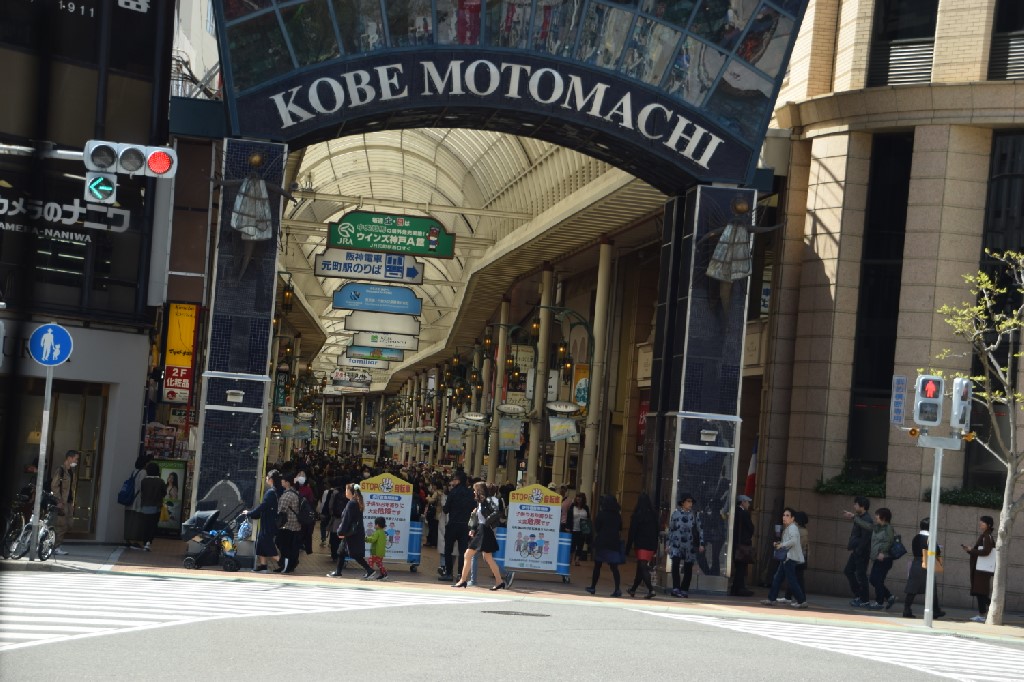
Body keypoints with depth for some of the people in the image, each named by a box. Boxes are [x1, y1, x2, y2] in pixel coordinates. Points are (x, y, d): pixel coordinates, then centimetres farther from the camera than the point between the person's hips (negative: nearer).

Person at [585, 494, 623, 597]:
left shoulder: (602, 514, -8)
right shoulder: (618, 516, 2)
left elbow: (596, 528, -4)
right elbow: (620, 528, 12)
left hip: (602, 542, -2)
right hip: (614, 543, 2)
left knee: (597, 566, 11)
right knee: (614, 567, -1)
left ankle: (593, 587, 18)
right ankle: (617, 589, -13)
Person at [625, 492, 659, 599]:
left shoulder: (637, 515, -9)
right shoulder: (653, 515, 5)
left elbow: (632, 532, -8)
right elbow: (656, 531, 9)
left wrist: (628, 548, -4)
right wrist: (655, 548, 16)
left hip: (641, 545, -6)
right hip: (651, 546, 6)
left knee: (643, 568, -8)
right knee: (641, 569, 17)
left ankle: (651, 590, -24)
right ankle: (633, 589, 29)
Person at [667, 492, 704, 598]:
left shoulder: (694, 515, 5)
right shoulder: (675, 514, 4)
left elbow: (700, 529, 6)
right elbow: (670, 530, 10)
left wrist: (701, 544, 0)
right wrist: (669, 544, 9)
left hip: (690, 545, 1)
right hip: (676, 544, -1)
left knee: (688, 568, 4)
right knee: (675, 564, -18)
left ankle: (684, 590, 15)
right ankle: (676, 588, -18)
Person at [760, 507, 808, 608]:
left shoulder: (793, 528, -11)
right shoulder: (787, 528, 19)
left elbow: (793, 541, -26)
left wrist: (781, 545, -17)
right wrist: (779, 543, 9)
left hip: (790, 557, -10)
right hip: (786, 557, 10)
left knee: (791, 579, -9)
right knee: (777, 578, 10)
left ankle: (802, 601, -5)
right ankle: (771, 599, 14)